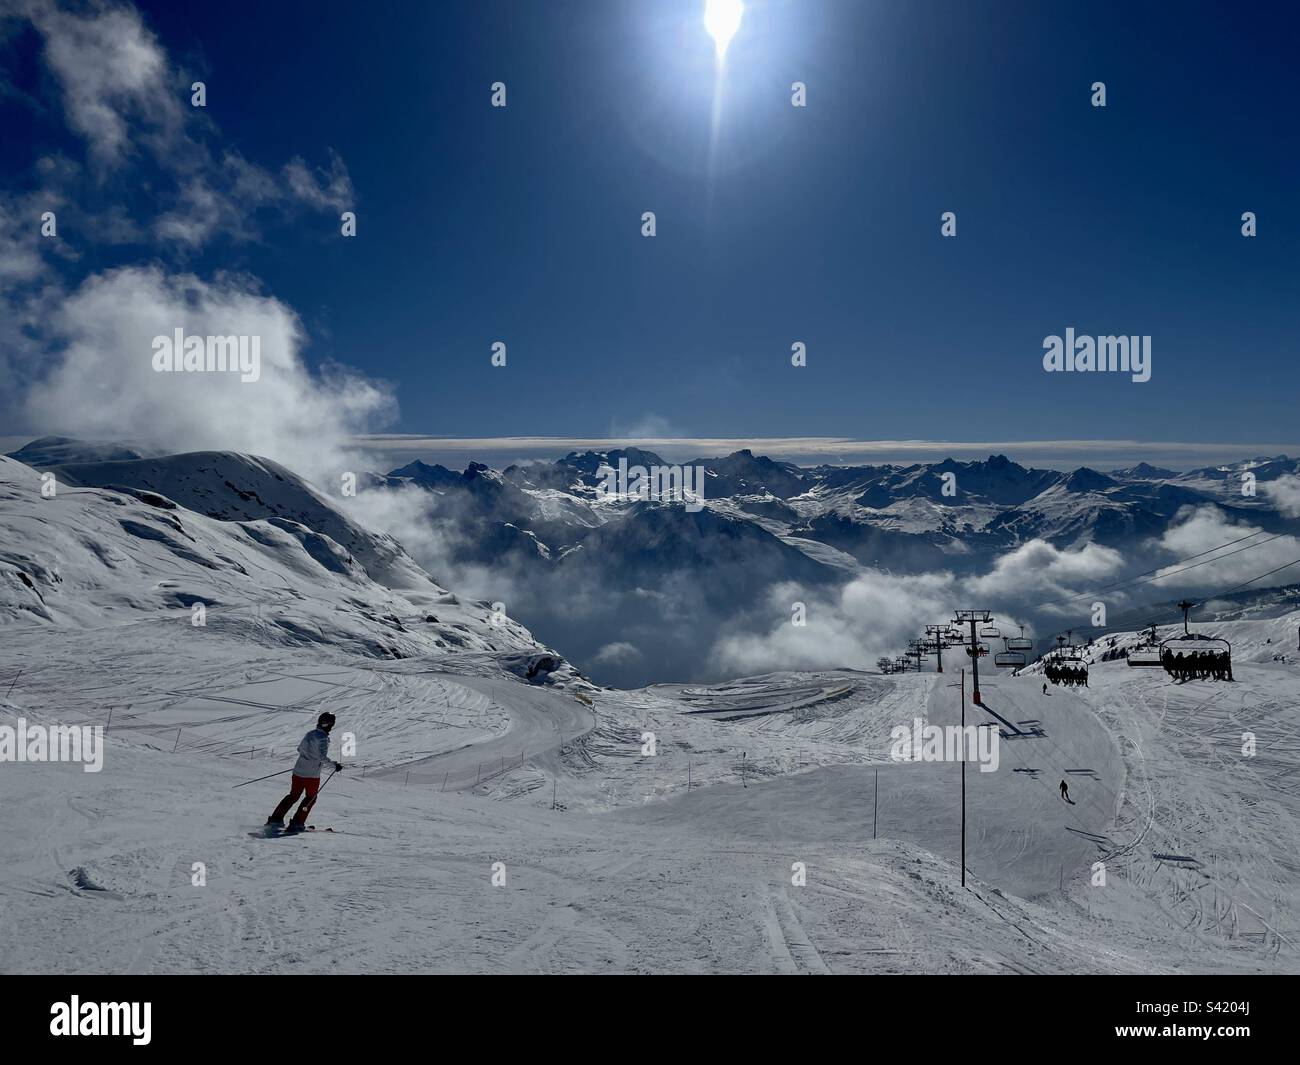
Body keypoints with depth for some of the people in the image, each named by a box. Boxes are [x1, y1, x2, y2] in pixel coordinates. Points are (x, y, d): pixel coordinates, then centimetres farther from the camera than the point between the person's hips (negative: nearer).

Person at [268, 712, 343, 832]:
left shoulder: (310, 734, 8)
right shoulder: (323, 738, -16)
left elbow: (299, 749, 20)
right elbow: (323, 757, -24)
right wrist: (334, 765, -13)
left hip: (298, 771, 7)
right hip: (312, 775, -7)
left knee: (293, 796, 20)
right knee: (310, 798, 11)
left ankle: (276, 818, 17)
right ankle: (297, 824, 8)